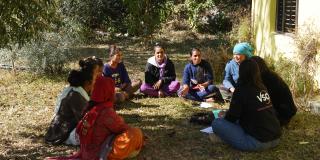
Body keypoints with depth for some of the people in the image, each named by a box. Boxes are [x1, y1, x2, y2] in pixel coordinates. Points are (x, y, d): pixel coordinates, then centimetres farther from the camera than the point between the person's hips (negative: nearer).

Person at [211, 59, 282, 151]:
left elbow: (232, 116, -5)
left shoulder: (241, 90, -10)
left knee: (217, 123, -5)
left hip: (258, 142, -8)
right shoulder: (262, 87, 10)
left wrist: (224, 117, 17)